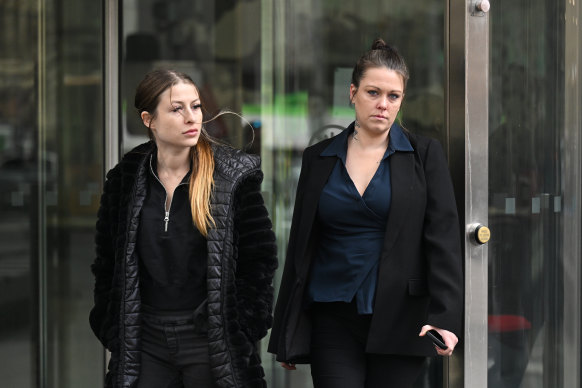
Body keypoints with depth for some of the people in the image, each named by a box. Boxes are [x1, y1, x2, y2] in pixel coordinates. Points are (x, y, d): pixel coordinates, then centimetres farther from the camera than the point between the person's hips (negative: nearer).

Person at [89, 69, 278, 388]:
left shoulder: (235, 176, -2)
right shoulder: (125, 179, 5)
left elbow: (259, 259, -1)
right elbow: (107, 266, 12)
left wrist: (241, 336, -5)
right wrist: (113, 335, 6)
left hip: (210, 342, -2)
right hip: (146, 343, 2)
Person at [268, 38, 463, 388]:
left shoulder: (425, 155, 4)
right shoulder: (318, 159, 9)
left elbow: (443, 238, -3)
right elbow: (300, 246, 12)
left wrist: (445, 316, -16)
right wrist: (287, 334, 10)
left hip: (400, 320, -1)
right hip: (333, 320, 1)